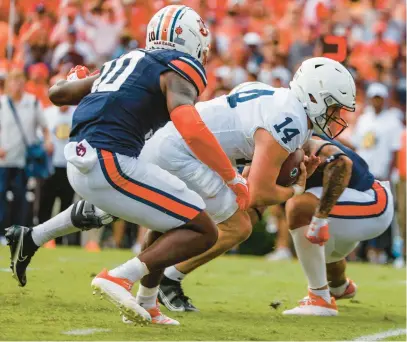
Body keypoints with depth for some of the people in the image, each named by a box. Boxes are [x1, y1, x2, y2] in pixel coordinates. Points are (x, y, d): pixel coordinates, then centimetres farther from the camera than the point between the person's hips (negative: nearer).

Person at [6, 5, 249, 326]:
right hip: (111, 164, -8)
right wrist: (233, 177, -10)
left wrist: (76, 80, 52)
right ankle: (120, 277, -15)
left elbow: (57, 93, 29)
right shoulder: (180, 69, 0)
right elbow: (191, 130, -19)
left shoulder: (126, 62, 22)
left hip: (80, 164, 8)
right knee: (203, 231, -1)